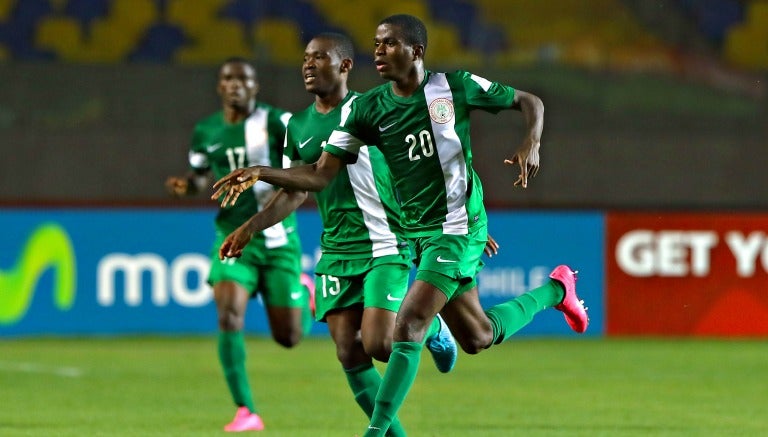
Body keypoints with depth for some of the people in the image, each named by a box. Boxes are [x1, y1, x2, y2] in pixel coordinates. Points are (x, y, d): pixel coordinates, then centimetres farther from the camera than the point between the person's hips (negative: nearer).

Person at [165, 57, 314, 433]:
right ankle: (246, 412, -14)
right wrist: (187, 185, -3)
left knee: (288, 338, 3)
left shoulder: (276, 122, -8)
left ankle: (304, 295, 40)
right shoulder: (206, 131, 4)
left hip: (277, 238, -2)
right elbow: (201, 175, 20)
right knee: (229, 317, -22)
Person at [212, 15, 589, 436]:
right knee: (478, 338, 17)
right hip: (417, 232, 6)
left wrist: (531, 143, -15)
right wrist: (260, 174, -14)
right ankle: (553, 290, 44)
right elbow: (321, 174, -1)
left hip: (456, 229, -6)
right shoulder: (367, 108, 0)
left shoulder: (456, 86, -9)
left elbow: (528, 101, 4)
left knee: (408, 325, -19)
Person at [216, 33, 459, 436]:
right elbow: (296, 191, 21)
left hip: (385, 247, -5)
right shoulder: (298, 126, 9)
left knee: (378, 345, -17)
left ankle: (430, 327, 16)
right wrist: (250, 228, 12)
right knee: (349, 355, -4)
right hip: (336, 253, 5)